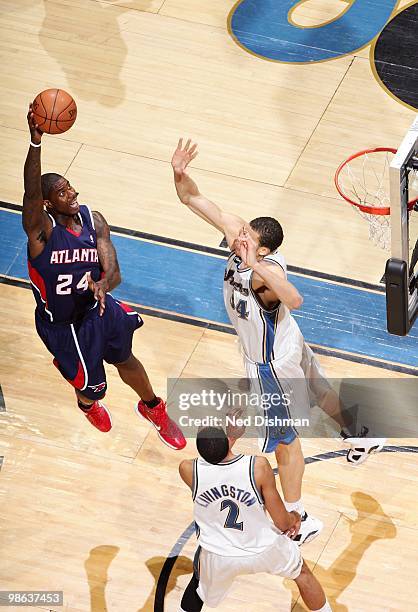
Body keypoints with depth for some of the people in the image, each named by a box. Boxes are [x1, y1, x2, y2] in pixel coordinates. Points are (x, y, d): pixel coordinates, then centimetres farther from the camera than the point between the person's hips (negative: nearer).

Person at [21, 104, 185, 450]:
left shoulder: (93, 220, -13)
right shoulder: (41, 229, -29)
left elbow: (114, 271, -17)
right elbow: (31, 192, -50)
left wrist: (102, 285, -43)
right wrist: (36, 141, -66)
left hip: (98, 308, 4)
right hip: (62, 325, -4)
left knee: (125, 359, 26)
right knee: (92, 387, 11)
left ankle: (153, 408, 58)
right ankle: (88, 403, 53)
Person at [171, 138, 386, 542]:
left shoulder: (266, 271, -42)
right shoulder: (237, 231, -22)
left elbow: (295, 300, -65)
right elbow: (190, 198, -21)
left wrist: (255, 266, -74)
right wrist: (179, 174, -40)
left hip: (273, 364, -8)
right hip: (285, 344, 9)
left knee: (283, 438, 10)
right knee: (317, 391, 34)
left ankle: (300, 520, 29)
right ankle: (361, 437, 62)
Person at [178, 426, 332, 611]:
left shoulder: (188, 470, -21)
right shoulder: (258, 466, -26)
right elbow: (282, 523, -14)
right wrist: (295, 518, 7)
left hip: (217, 556, 1)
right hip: (261, 548, -1)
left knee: (199, 583, 37)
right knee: (302, 572, 31)